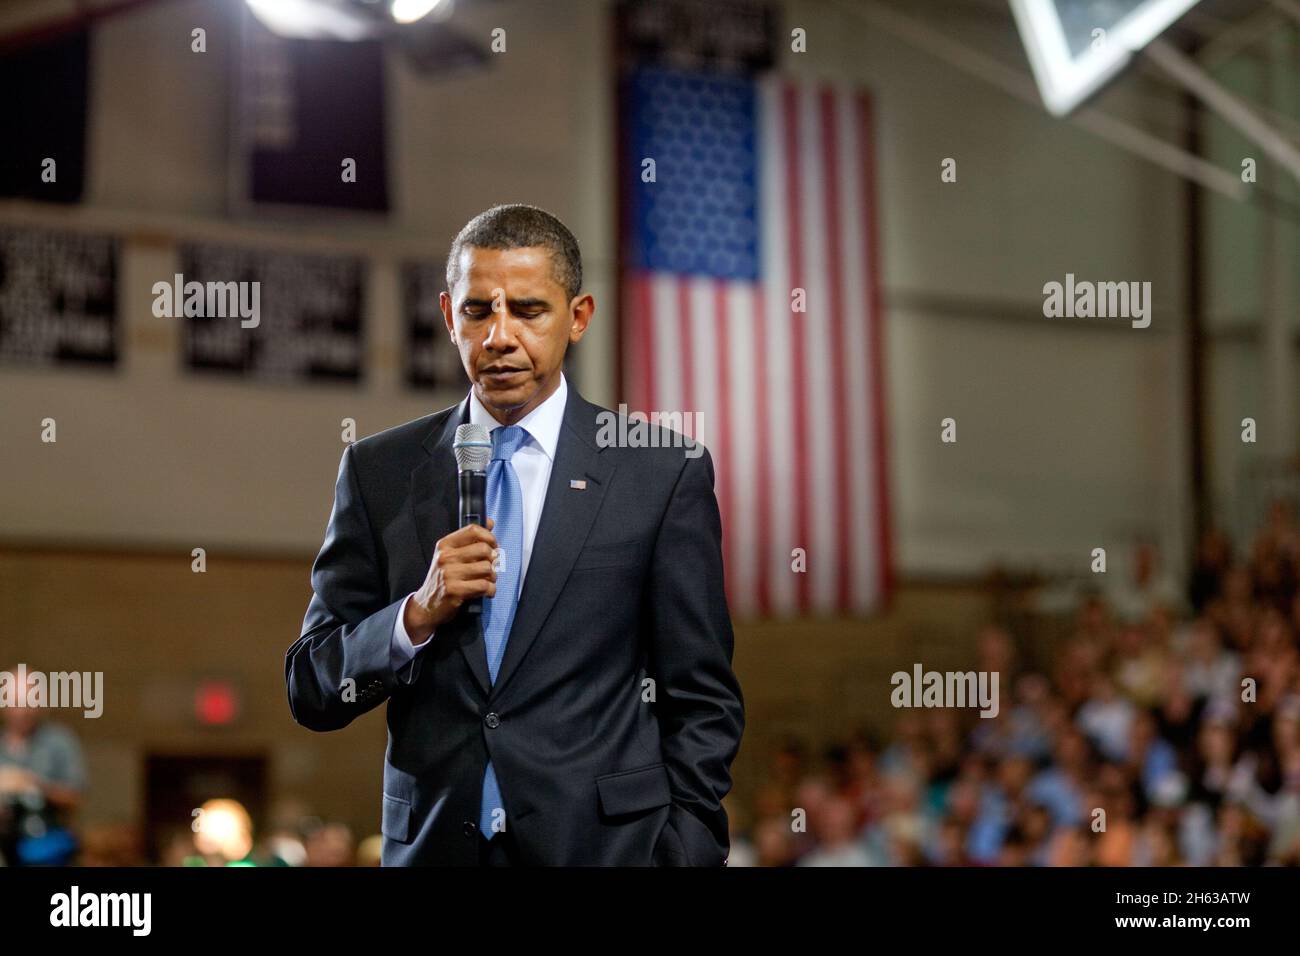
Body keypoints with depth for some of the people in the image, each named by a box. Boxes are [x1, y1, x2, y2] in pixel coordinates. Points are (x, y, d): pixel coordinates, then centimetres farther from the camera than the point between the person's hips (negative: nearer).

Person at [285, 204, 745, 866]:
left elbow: (703, 705, -1)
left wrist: (686, 853, -11)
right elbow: (311, 692, 2)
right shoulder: (378, 471, 3)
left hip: (604, 844, -2)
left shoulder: (664, 473, -3)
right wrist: (418, 614, -14)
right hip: (432, 844, 2)